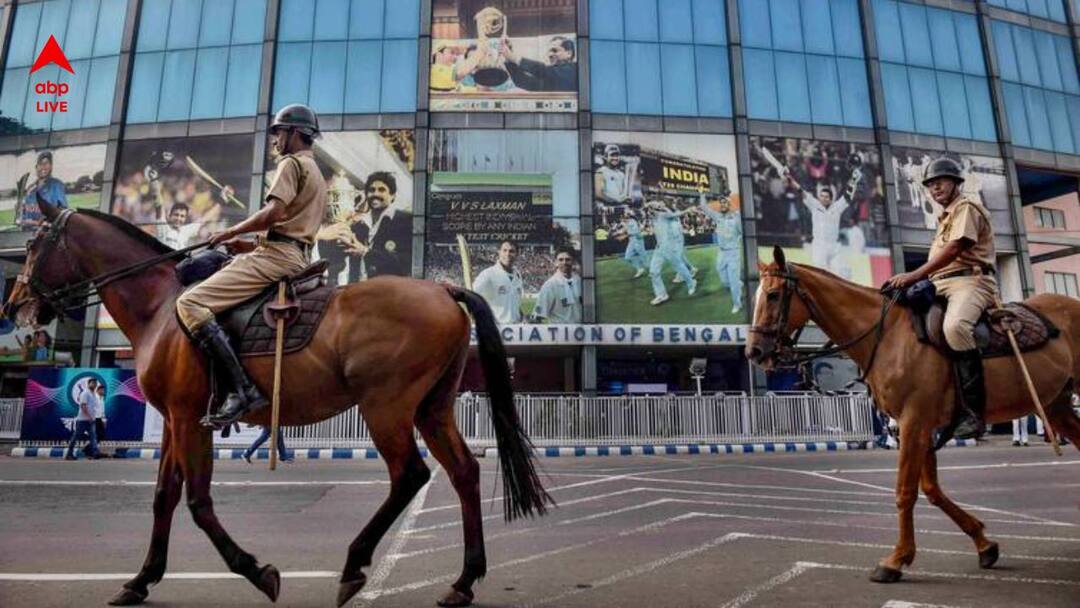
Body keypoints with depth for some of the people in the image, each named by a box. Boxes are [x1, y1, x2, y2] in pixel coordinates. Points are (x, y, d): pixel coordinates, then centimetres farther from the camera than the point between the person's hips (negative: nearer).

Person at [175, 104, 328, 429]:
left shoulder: (292, 163, -2)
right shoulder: (316, 173, 28)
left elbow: (274, 212, -19)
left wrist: (231, 232, -6)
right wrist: (250, 245, 19)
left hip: (277, 256, -11)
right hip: (299, 257, 11)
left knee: (190, 304, -15)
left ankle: (242, 388, -27)